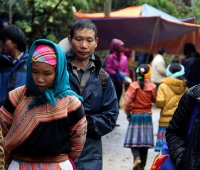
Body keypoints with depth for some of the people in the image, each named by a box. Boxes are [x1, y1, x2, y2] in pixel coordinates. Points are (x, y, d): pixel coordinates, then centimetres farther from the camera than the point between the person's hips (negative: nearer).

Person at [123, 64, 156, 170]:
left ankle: (137, 157, -21)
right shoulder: (152, 86, -8)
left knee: (133, 140, 5)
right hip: (147, 115, 2)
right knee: (145, 140, 8)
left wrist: (128, 113, 3)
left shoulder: (133, 86, -12)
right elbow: (155, 100, 5)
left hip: (135, 115, -2)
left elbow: (127, 101, -14)